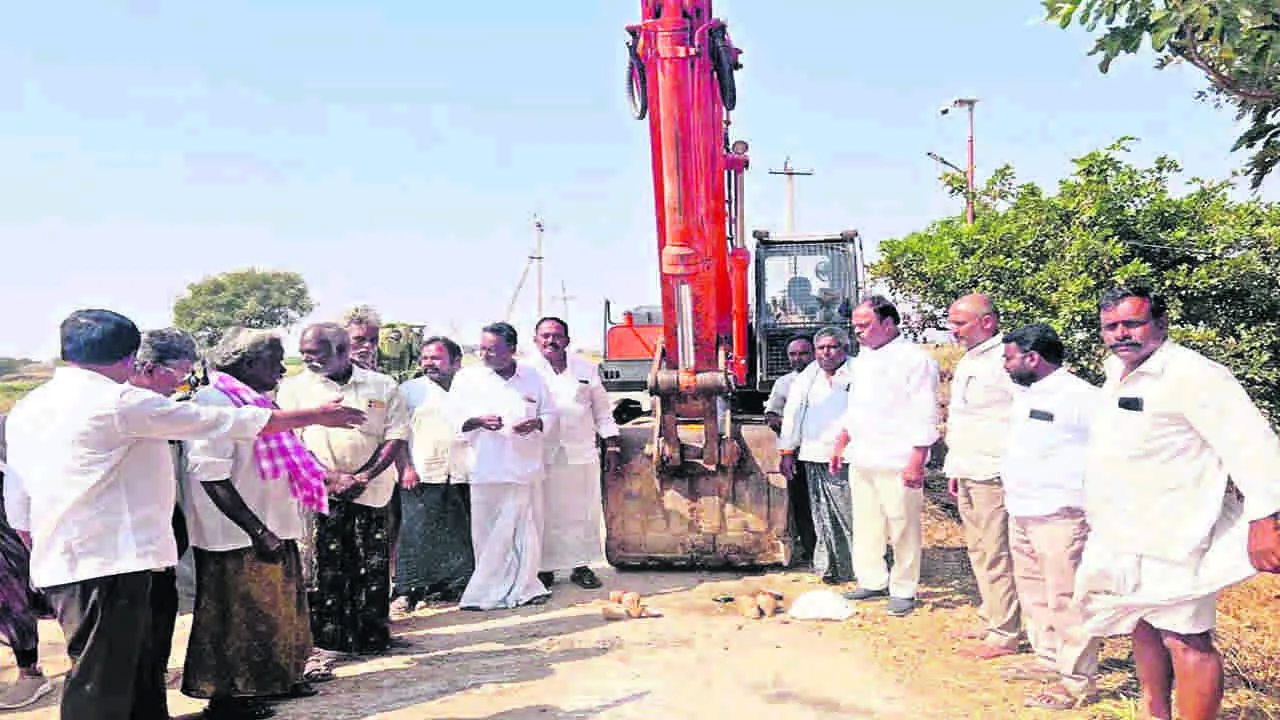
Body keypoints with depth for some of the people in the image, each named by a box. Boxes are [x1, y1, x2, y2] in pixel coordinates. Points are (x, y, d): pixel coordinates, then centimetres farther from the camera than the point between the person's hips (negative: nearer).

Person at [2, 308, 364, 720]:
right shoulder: (121, 402, -13)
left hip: (58, 563, 9)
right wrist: (317, 415, 0)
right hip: (108, 565, -9)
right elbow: (229, 421, -9)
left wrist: (43, 555, 30)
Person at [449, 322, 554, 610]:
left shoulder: (532, 377, 9)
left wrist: (536, 423, -7)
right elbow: (454, 418, 2)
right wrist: (478, 421, -17)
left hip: (526, 466, 2)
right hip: (486, 469, -1)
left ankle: (524, 587, 18)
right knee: (488, 531, 0)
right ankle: (489, 591, 12)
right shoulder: (467, 378, 5)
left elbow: (549, 413, 15)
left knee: (526, 531, 5)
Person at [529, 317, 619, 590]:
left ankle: (581, 565, 18)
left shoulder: (586, 368, 10)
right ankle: (544, 568, 14)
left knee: (583, 511, 5)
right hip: (541, 456, -2)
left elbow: (602, 409, 14)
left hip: (581, 452, 2)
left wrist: (612, 445, 10)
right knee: (544, 514, 1)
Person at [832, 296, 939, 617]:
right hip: (861, 461, 7)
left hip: (896, 464, -7)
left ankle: (903, 590, 15)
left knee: (902, 529, 1)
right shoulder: (862, 359, 15)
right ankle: (872, 582, 26)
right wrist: (840, 444, 21)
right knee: (866, 524, 13)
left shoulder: (915, 359, -9)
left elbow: (925, 417, -13)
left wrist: (916, 462, -17)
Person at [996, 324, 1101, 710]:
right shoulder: (1025, 394, 13)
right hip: (1021, 514, 9)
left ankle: (1077, 679, 8)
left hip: (1059, 516, -9)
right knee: (1034, 594, 18)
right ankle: (1047, 659, 32)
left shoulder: (1080, 396, -14)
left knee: (1065, 598, -3)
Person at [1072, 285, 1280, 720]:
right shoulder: (1117, 372, 12)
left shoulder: (1192, 374, -16)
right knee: (1144, 628, 20)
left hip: (1172, 539, -9)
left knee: (1185, 641, -7)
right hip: (1125, 537, 9)